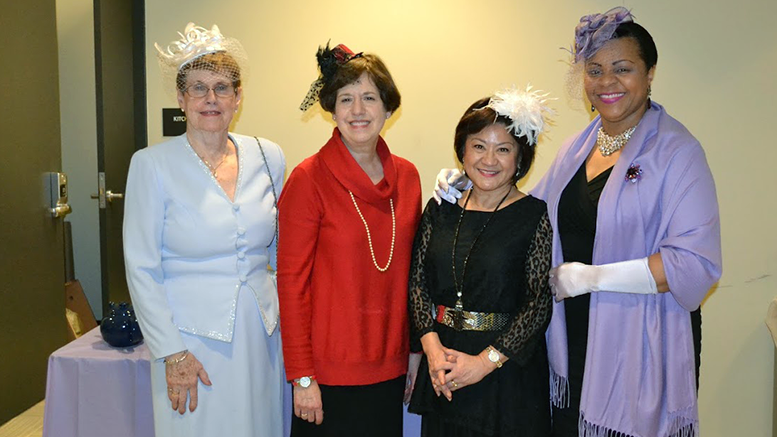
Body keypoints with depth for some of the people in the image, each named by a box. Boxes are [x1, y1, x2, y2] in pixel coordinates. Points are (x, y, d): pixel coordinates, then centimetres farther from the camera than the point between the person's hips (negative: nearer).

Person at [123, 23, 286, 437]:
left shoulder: (268, 157, 3)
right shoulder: (152, 164, -8)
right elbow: (141, 268, -8)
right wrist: (172, 352, -11)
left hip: (261, 334, 4)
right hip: (191, 338, -3)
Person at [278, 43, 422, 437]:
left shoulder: (407, 176, 4)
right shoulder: (308, 179, -10)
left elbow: (410, 271, 11)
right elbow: (292, 282, -10)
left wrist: (415, 350, 9)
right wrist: (301, 376, -11)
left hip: (390, 368, 5)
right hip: (330, 372, -4)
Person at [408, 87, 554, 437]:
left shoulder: (537, 216, -8)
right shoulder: (440, 210, 4)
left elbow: (540, 302, -11)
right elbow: (418, 281, 3)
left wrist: (486, 361, -15)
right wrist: (432, 346, -11)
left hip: (508, 370, -3)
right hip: (442, 367, 4)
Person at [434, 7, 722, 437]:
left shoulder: (676, 151, -10)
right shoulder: (576, 147, 10)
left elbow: (697, 262, -17)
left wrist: (593, 277, -19)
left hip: (638, 348, -5)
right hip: (572, 341, 6)